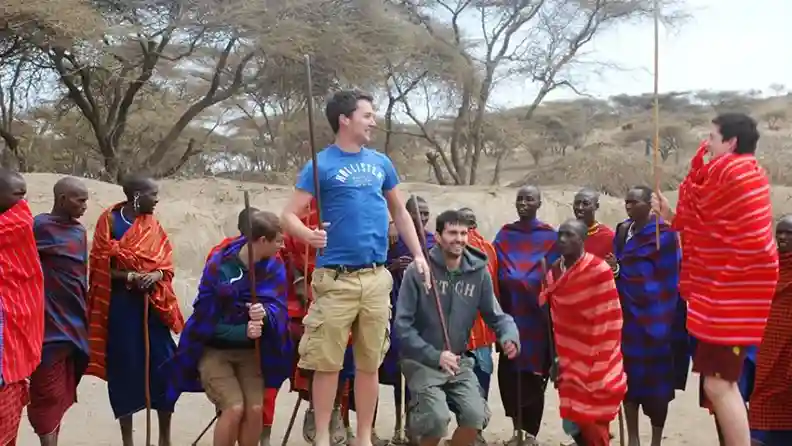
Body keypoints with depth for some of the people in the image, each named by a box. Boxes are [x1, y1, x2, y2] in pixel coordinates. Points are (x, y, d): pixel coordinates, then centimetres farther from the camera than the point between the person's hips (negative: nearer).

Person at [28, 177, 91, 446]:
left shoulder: (79, 231, 13)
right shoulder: (40, 226, -9)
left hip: (73, 323, 7)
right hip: (49, 326, -7)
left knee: (62, 393, 13)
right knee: (49, 394, -1)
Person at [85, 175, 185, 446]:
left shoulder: (153, 225, 7)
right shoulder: (110, 220, -6)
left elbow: (166, 263, 8)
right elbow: (100, 267, -7)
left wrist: (156, 275, -13)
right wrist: (131, 277, -20)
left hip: (153, 305, 4)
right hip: (121, 306, -4)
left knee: (163, 367, 1)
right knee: (125, 370, 2)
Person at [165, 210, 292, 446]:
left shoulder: (274, 266, -6)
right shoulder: (218, 267, -19)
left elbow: (278, 306, -14)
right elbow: (207, 320, -19)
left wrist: (265, 313, -38)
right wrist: (243, 331, -32)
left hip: (249, 350, 4)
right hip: (213, 349, -4)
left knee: (255, 409, -13)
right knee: (235, 408, -19)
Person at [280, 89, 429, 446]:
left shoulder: (380, 163, 11)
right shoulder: (321, 165, -3)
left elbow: (399, 211, 21)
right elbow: (289, 214, -7)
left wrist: (418, 255, 12)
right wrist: (307, 235, -28)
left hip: (376, 277, 4)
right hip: (335, 278, -4)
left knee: (370, 363, 10)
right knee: (327, 362, 0)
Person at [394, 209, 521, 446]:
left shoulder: (479, 272, -1)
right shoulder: (417, 271, -12)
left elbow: (496, 315, 5)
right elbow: (402, 324, -14)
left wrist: (509, 336, -18)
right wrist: (435, 355, -21)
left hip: (459, 361, 4)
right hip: (422, 361, -4)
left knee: (476, 416, -14)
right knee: (438, 417, -22)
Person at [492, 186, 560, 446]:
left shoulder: (549, 237, 3)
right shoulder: (504, 235, 10)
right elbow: (496, 271, 6)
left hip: (537, 315, -2)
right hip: (510, 312, 2)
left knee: (534, 373, -2)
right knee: (508, 372, -1)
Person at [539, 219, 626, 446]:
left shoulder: (599, 270, -15)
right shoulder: (554, 272, 5)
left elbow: (610, 321, -14)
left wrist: (601, 367, -15)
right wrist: (557, 358, 11)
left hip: (596, 366, -6)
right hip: (570, 364, 6)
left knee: (592, 427, -1)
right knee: (572, 425, 9)